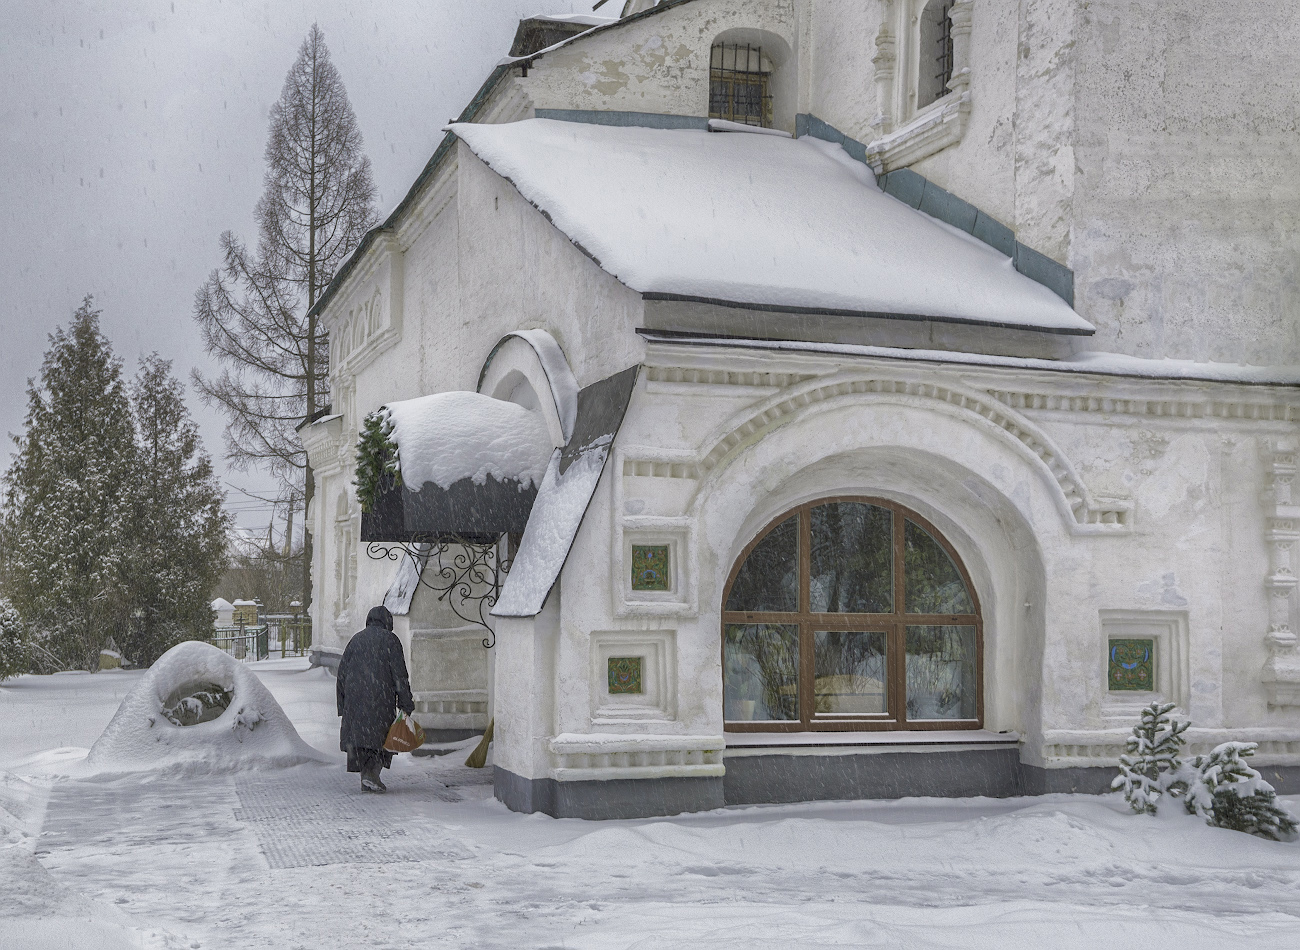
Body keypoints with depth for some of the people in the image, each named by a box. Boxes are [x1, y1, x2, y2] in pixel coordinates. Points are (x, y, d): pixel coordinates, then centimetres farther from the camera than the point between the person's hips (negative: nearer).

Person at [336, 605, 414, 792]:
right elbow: (399, 674, -5)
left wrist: (342, 705, 19)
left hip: (354, 697, 4)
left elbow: (342, 672, 14)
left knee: (359, 733, 10)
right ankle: (372, 775, -13)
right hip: (380, 697, -4)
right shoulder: (389, 640, 0)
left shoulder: (356, 640, 14)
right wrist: (406, 704, -3)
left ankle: (366, 777, 10)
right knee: (380, 735, 2)